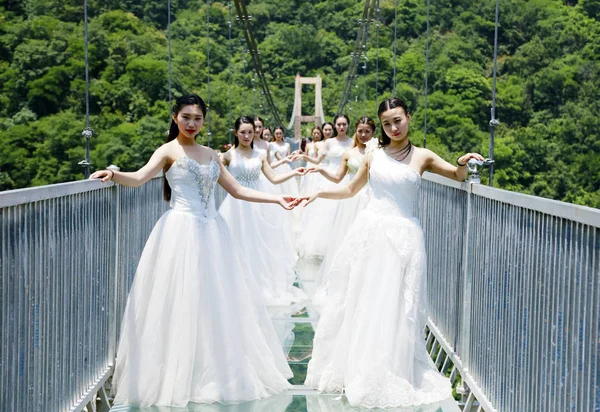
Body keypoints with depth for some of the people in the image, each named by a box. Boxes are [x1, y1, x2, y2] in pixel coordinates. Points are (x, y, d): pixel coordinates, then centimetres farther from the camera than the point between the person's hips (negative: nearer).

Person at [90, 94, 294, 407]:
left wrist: (276, 199, 15)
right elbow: (139, 178, -17)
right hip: (182, 232, -6)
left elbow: (236, 190, 19)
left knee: (217, 300, 9)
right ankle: (180, 376, 3)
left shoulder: (211, 154, 16)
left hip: (212, 232, 6)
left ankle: (218, 371, 21)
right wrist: (113, 175, -37)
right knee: (181, 302, -5)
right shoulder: (168, 151, -1)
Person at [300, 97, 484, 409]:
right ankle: (353, 369, 19)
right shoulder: (373, 157, 8)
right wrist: (317, 193, 10)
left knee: (394, 307, 1)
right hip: (369, 231, 2)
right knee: (358, 302, 6)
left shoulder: (422, 157, 4)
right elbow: (350, 190, 20)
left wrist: (464, 162, -14)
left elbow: (459, 176, 8)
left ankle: (389, 375, 14)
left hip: (402, 236, -2)